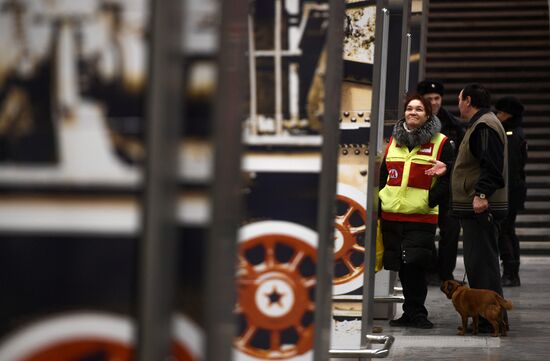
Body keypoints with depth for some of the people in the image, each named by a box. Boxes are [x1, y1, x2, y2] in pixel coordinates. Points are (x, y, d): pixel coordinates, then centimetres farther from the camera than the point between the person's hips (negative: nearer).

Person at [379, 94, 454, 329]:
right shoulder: (394, 141, 15)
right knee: (401, 266, 8)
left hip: (422, 216, -5)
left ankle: (415, 312, -4)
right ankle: (412, 312, 18)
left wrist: (431, 200, -16)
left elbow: (448, 179, -2)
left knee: (414, 265, -14)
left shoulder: (440, 143, 1)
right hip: (391, 215, 5)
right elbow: (383, 175, 21)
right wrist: (378, 203, 12)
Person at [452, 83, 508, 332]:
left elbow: (492, 166, -24)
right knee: (477, 263, 13)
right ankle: (484, 317, 17)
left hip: (481, 208, -11)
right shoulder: (480, 124, 21)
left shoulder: (485, 126, -13)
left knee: (482, 263, -11)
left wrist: (481, 193, -31)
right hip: (477, 208, 11)